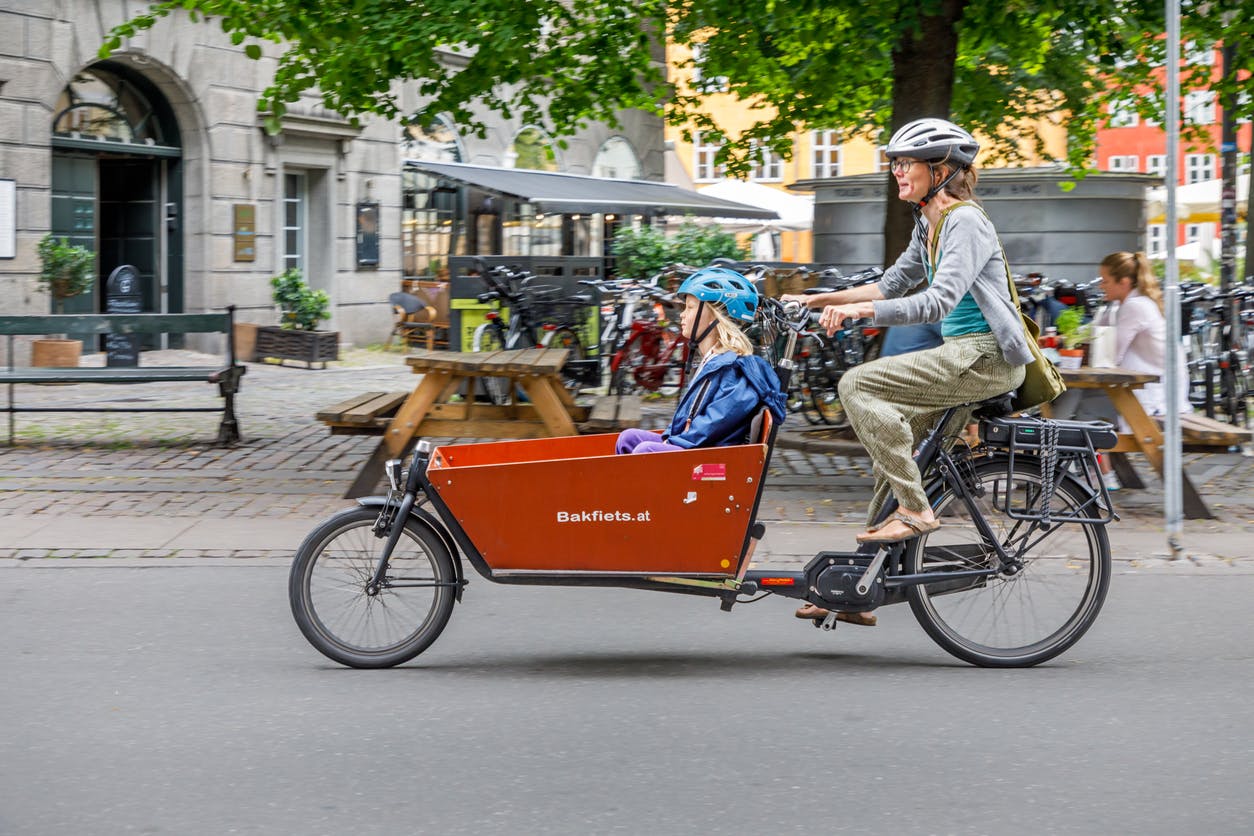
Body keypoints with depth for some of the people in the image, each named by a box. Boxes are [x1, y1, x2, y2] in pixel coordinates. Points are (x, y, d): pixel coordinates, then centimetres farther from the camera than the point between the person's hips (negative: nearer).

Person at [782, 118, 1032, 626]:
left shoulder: (965, 222, -15)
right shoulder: (928, 224, 15)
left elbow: (939, 301, -27)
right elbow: (894, 283, 25)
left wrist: (858, 311, -32)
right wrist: (819, 300, 18)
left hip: (986, 357, -10)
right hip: (963, 356, 10)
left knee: (858, 385, -18)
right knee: (890, 436, 7)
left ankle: (915, 509, -14)